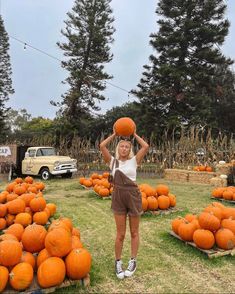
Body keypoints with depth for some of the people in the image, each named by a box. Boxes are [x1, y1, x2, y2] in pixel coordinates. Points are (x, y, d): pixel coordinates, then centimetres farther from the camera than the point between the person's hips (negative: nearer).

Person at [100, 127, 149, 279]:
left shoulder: (134, 160, 0)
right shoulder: (112, 161, 3)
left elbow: (146, 146, -10)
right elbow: (102, 146, -6)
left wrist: (134, 134, 2)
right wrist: (114, 134, 3)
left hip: (134, 196, 0)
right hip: (118, 197, 0)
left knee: (134, 232, 13)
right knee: (120, 234, 8)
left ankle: (133, 261, 30)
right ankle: (118, 262, 27)